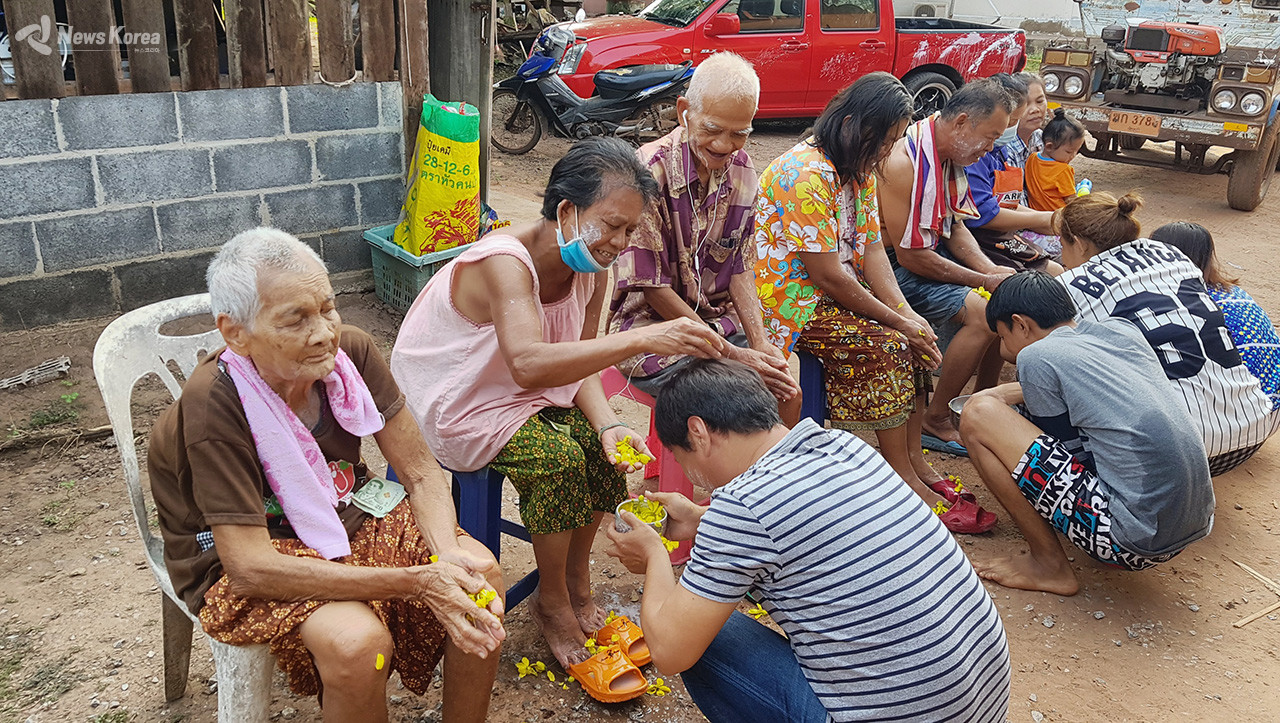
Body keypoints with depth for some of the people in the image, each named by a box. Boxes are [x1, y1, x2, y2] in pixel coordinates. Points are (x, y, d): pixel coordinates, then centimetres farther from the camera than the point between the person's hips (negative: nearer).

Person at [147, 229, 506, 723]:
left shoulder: (350, 351, -15)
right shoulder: (213, 404, -29)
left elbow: (421, 474, -9)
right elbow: (250, 569, -31)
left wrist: (449, 557, -29)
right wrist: (416, 581, -35)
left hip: (348, 512, 5)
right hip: (239, 558, -5)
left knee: (479, 572, -16)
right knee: (356, 641, -32)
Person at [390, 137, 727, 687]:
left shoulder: (591, 269, -7)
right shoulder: (506, 262, -33)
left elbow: (579, 364, -4)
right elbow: (528, 364, -50)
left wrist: (607, 425, -24)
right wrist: (643, 339, -58)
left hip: (522, 394, 8)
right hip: (450, 404, -7)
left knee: (599, 444, -13)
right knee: (557, 457, -26)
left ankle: (576, 585, 7)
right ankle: (553, 604, -3)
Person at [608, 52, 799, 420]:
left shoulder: (741, 170, 2)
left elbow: (740, 266, 6)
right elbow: (652, 288, -17)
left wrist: (759, 342, -10)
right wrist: (730, 354, -17)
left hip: (716, 319, 6)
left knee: (788, 392, -9)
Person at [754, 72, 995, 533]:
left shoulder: (858, 167, 7)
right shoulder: (806, 175, -24)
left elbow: (872, 248, 3)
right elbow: (828, 276, -25)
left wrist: (907, 313, -12)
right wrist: (897, 321, -17)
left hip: (834, 291, 9)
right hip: (792, 299, -9)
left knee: (916, 338, -7)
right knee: (883, 343, -24)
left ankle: (913, 458, -1)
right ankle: (906, 479, -13)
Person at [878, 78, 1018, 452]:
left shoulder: (950, 155, 3)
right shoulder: (904, 162, -27)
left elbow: (955, 225, 12)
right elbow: (911, 256, -26)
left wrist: (991, 269, -6)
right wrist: (985, 281, -19)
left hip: (930, 252, 10)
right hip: (894, 266, -10)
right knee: (981, 313, -22)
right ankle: (934, 420, -8)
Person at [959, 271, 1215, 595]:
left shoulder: (1037, 356, -8)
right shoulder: (1123, 329, 12)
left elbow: (1063, 447, 1)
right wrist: (1009, 392, 36)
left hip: (1135, 540, -9)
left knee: (978, 414, -5)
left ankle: (1049, 566, 4)